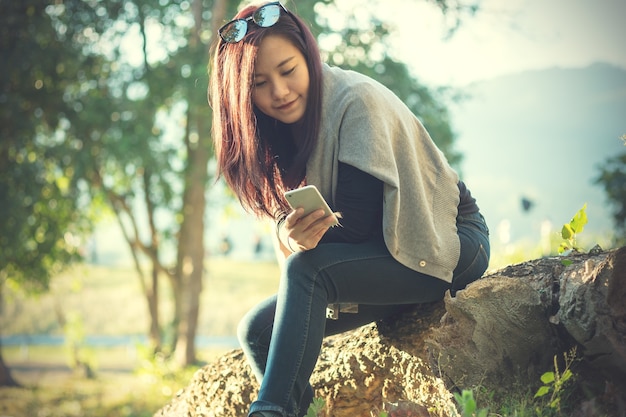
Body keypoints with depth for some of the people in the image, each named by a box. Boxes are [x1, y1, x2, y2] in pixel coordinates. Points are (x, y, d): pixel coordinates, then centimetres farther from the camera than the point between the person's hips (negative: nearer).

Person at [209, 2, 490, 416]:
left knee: (305, 270, -30)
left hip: (445, 244, -7)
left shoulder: (356, 100, -19)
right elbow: (290, 216, -3)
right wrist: (290, 233, -24)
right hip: (368, 258, 8)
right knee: (256, 330, -6)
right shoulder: (279, 130, 2)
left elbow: (356, 224, -22)